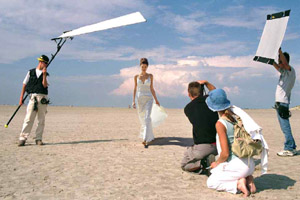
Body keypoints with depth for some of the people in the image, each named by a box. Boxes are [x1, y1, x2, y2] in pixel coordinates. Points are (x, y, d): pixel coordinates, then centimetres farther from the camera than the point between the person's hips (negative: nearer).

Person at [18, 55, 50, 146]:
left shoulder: (46, 74, 12)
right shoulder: (30, 72, 11)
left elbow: (45, 85, -4)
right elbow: (24, 85, 11)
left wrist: (44, 74, -12)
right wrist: (21, 98, 6)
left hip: (43, 98, 1)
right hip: (33, 97, -1)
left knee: (41, 120, 2)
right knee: (28, 119, -7)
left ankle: (38, 139, 8)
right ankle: (22, 138, -2)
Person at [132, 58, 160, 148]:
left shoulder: (150, 76, 4)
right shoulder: (136, 76, 4)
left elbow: (151, 88, 10)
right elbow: (135, 89, 7)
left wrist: (156, 99, 12)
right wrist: (133, 101, 0)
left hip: (148, 98, -2)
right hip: (140, 99, 2)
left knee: (147, 118, -17)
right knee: (142, 119, 10)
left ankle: (146, 140, -21)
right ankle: (150, 136, 31)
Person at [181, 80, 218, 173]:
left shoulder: (188, 108, -3)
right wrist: (206, 83, 26)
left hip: (202, 147, -3)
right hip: (218, 145, 4)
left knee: (184, 165, 19)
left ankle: (204, 162, -9)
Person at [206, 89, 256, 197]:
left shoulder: (220, 124, -17)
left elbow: (225, 153, -18)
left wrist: (217, 163, 2)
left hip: (237, 165, -7)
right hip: (249, 163, 7)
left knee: (210, 182, 13)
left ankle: (238, 184, -5)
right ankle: (247, 178, 10)